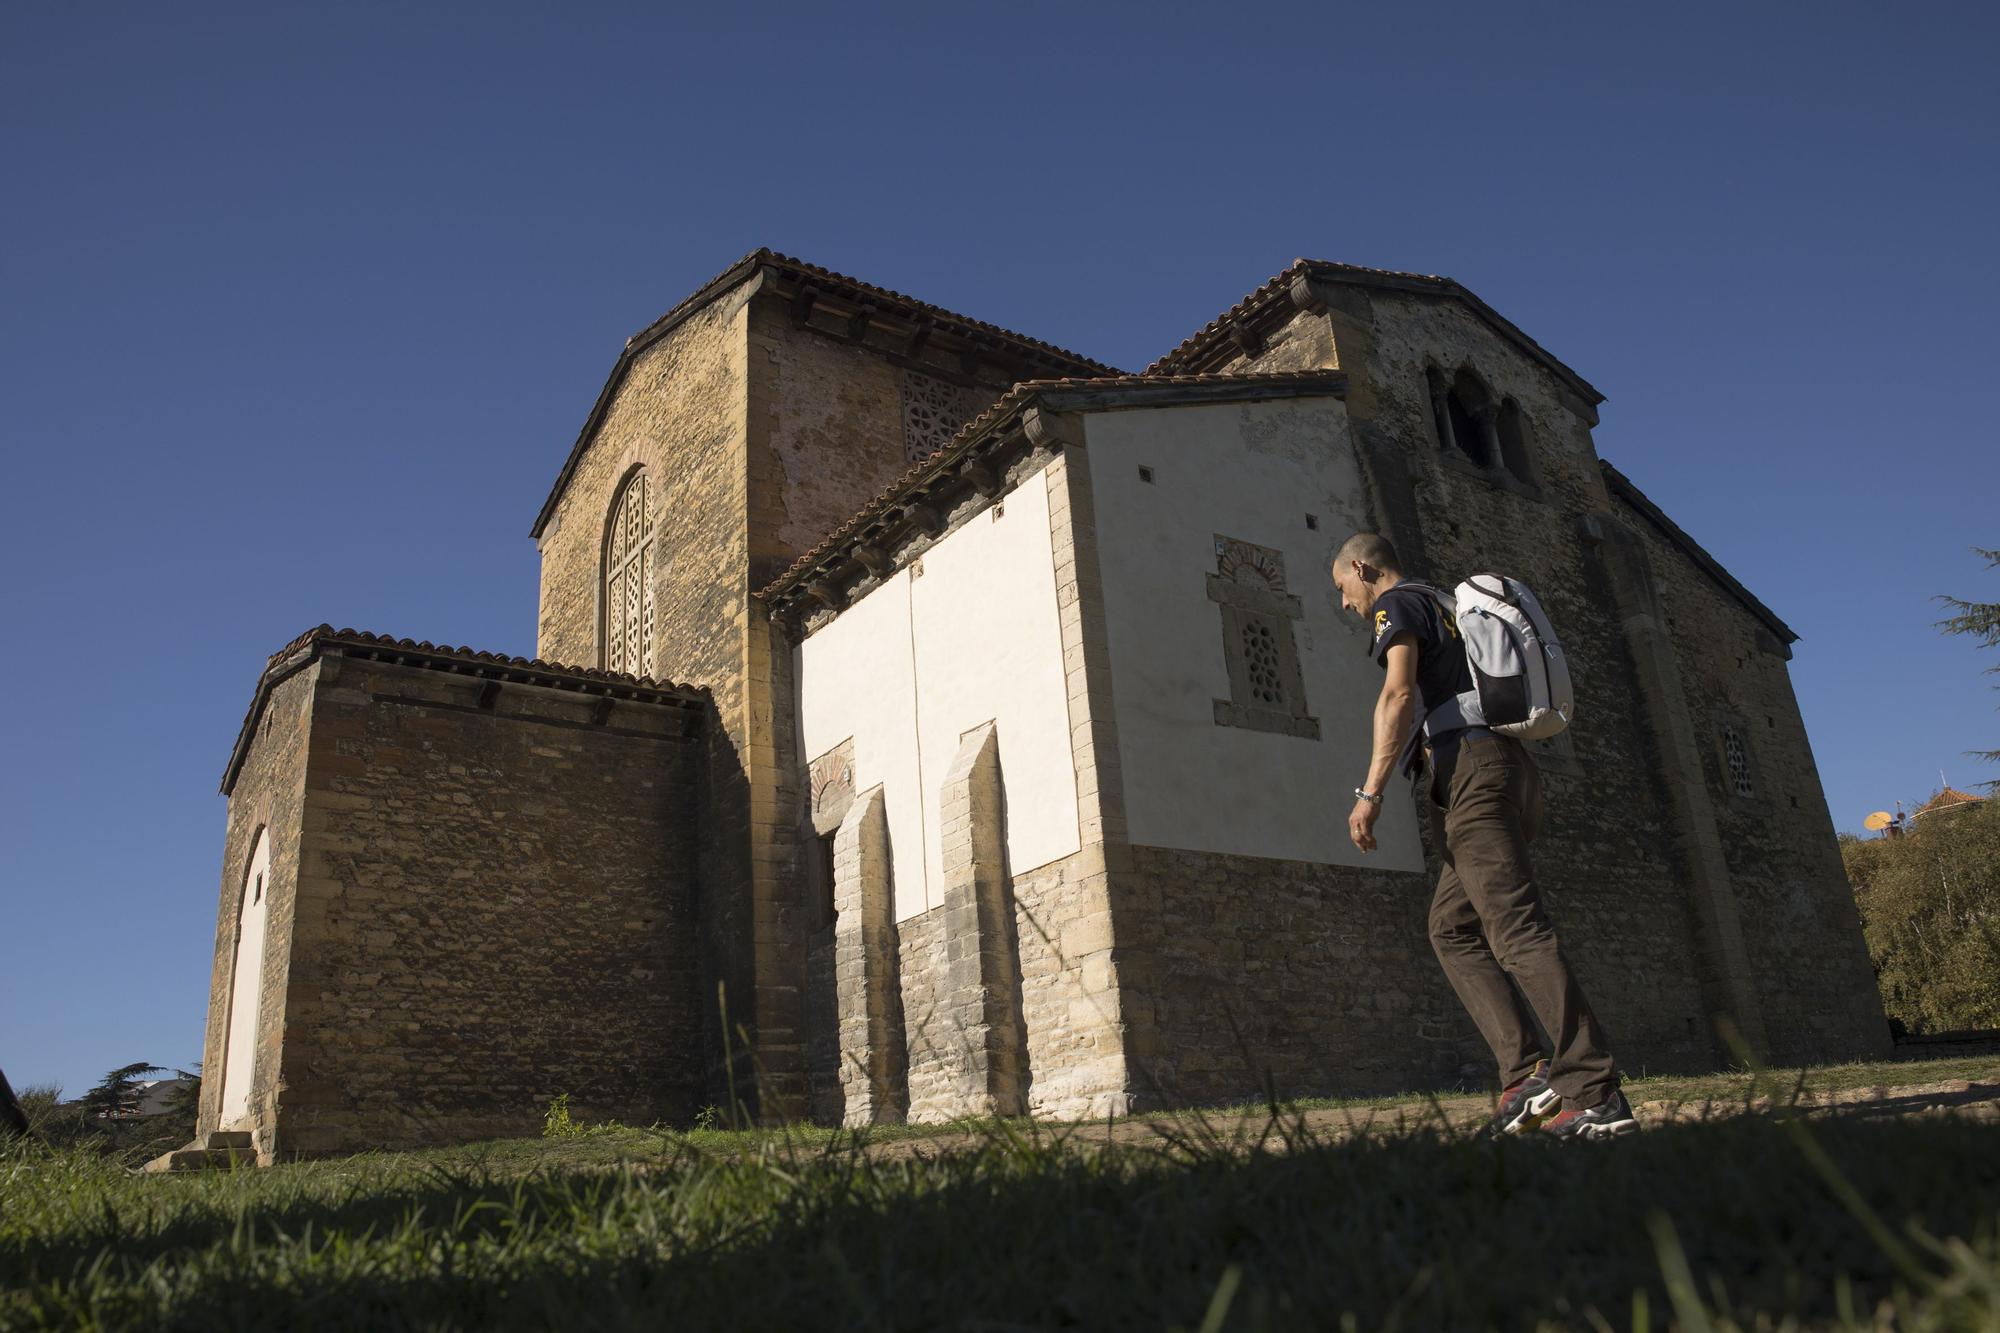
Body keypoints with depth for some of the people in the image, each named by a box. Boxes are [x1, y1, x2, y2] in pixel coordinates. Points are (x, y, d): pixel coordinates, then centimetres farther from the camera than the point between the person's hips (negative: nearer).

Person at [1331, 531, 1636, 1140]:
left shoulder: (1396, 604, 3)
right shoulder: (1446, 610, 31)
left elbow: (1399, 696, -13)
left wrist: (1370, 791, -18)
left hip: (1474, 769, -10)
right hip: (1510, 767, 10)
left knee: (1519, 930, -14)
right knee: (1451, 928, 9)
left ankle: (1594, 1094, -18)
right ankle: (1527, 1073, -1)